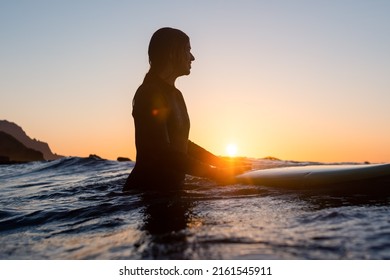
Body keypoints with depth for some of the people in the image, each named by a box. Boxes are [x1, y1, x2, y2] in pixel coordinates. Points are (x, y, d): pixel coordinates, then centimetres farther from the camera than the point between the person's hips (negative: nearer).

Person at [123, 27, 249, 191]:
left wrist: (222, 163, 15)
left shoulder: (175, 94, 15)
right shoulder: (150, 93, -15)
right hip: (147, 190, -9)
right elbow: (162, 152, -23)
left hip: (170, 187, 9)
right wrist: (213, 172, -23)